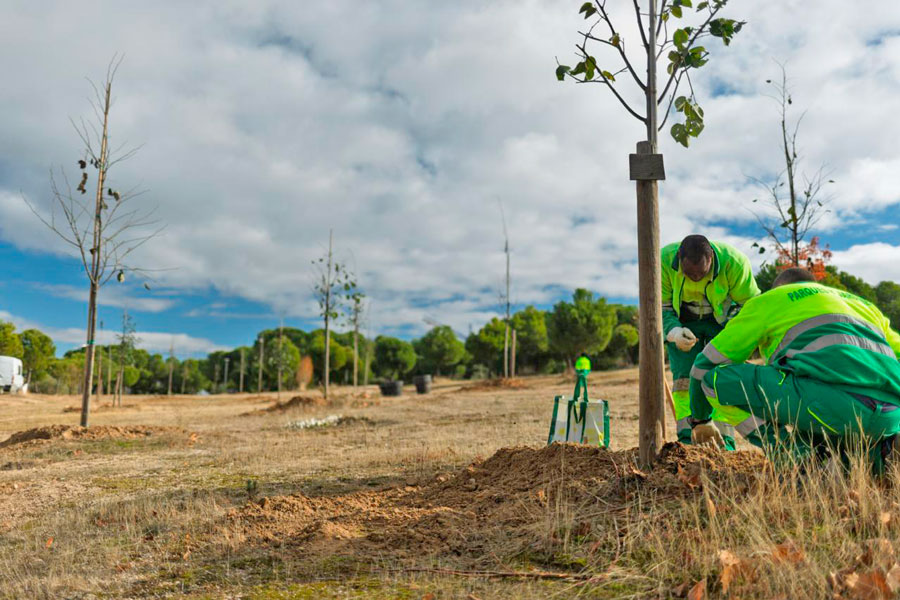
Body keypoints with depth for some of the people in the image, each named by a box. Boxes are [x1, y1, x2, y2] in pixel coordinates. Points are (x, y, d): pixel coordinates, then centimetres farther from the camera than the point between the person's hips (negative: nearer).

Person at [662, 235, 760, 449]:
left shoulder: (734, 262, -31)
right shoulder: (664, 260, -29)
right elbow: (660, 307, -18)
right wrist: (674, 332, -37)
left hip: (722, 320, 0)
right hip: (683, 322, 1)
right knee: (684, 378, -11)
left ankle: (724, 442, -7)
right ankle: (688, 439, -10)